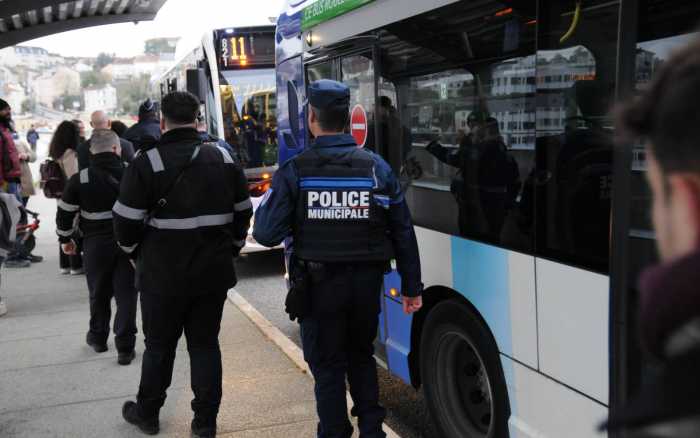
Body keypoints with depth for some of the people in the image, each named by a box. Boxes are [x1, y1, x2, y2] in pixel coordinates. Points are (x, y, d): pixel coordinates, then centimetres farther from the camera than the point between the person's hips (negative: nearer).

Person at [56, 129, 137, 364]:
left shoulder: (80, 180, -7)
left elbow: (65, 213, 0)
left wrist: (65, 239, 16)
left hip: (96, 242, 0)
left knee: (99, 293, 18)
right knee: (126, 294, 3)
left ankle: (98, 337, 35)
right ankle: (124, 347, 2)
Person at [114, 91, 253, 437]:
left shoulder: (147, 164, -12)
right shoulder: (224, 160, 2)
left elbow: (126, 222, -10)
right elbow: (243, 213, 9)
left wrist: (138, 254, 8)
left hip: (163, 275, -3)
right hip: (214, 273, 3)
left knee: (159, 346, 13)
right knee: (205, 344, 12)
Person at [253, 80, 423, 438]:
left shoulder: (294, 170, -11)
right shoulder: (377, 167, -3)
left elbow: (266, 234, -12)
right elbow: (404, 233, 0)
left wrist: (268, 201, 9)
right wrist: (411, 287, 9)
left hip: (319, 285, -3)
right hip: (367, 282, 3)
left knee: (328, 366, 11)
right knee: (361, 356, 24)